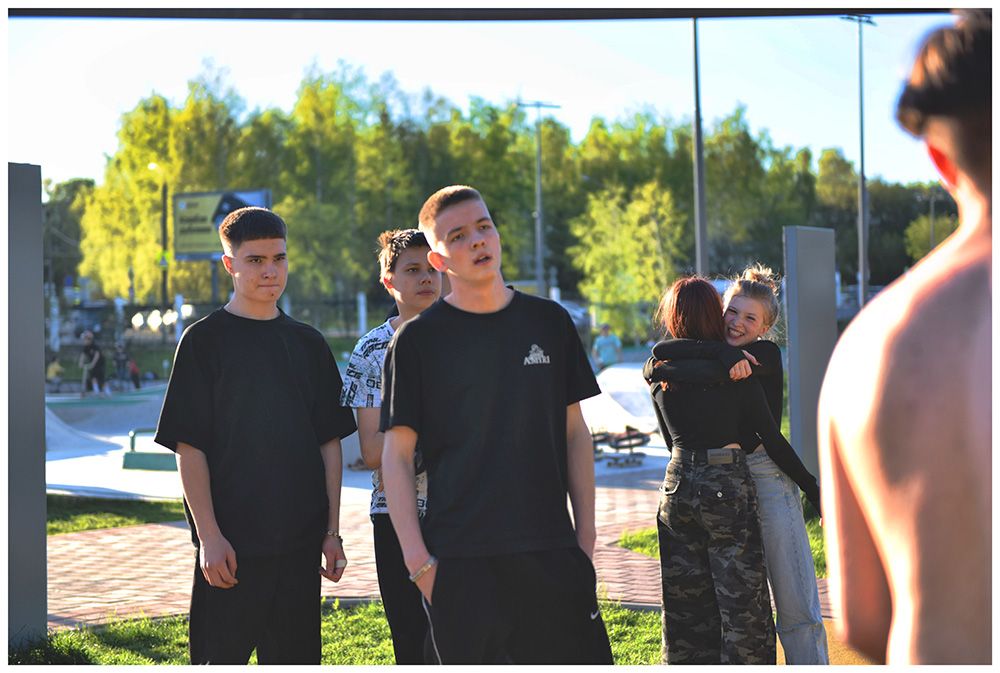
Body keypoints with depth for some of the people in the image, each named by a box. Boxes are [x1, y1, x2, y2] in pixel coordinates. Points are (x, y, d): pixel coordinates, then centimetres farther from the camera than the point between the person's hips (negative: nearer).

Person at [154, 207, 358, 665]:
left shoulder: (308, 344, 10)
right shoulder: (205, 340, -3)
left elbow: (329, 442, 12)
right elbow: (189, 446, -7)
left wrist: (332, 531, 6)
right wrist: (209, 536, -13)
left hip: (300, 540, 4)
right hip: (230, 543, -4)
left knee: (295, 657, 8)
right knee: (220, 658, -2)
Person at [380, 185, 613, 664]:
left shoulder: (549, 322, 8)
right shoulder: (419, 339, -1)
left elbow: (575, 431, 12)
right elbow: (397, 455, -2)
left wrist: (586, 531, 6)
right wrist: (418, 560, -8)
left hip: (552, 550, 3)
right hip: (460, 559, -3)